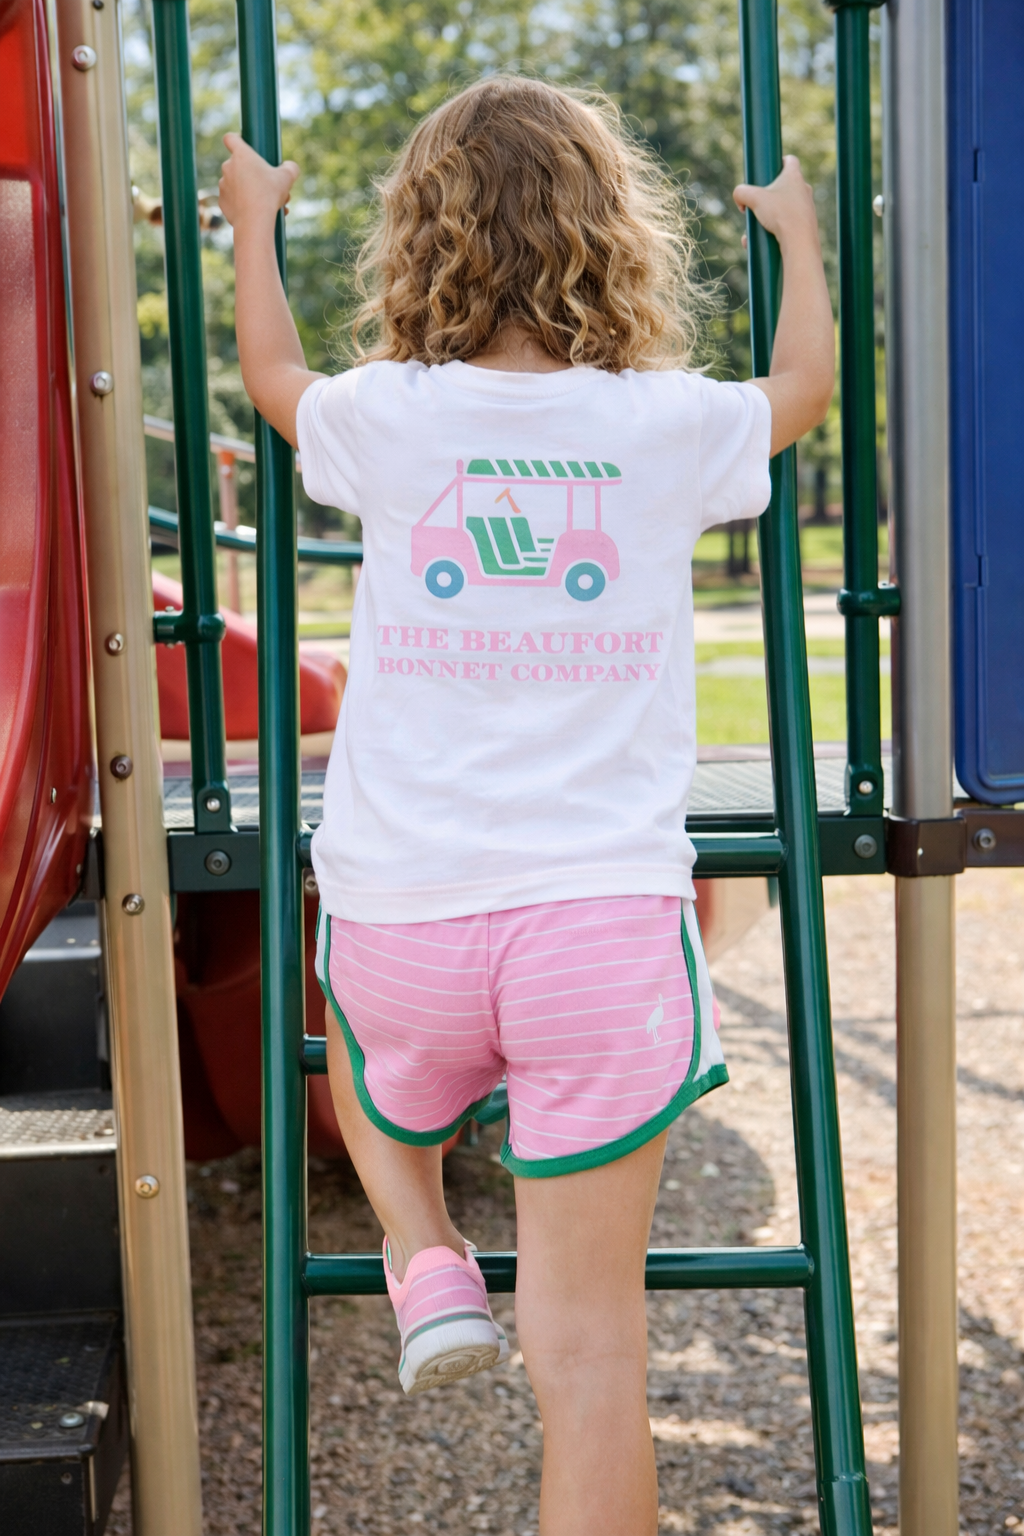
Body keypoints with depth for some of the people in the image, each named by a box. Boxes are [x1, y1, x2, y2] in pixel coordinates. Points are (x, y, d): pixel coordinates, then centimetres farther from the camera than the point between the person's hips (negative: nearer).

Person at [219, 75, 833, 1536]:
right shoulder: (671, 425, 0)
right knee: (592, 1340, 5)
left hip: (399, 912, 1)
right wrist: (796, 229, 39)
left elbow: (270, 370, 24)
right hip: (605, 921, -1)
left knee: (376, 1083, 37)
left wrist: (254, 220, 41)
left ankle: (427, 1261, 14)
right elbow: (803, 387, 23)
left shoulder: (384, 418, 0)